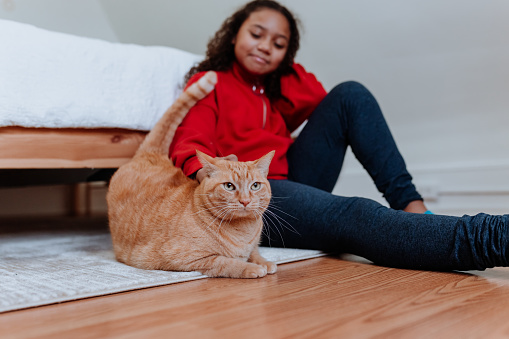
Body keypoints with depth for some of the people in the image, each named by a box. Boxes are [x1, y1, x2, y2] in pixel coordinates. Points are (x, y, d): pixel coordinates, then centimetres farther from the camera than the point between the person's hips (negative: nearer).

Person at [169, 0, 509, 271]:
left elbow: (318, 100, 5)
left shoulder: (273, 88, 24)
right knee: (351, 215, -36)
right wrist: (204, 172, -35)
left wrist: (280, 69, 11)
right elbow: (190, 143, -12)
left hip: (289, 180, 7)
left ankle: (408, 202, -13)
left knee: (350, 95, -2)